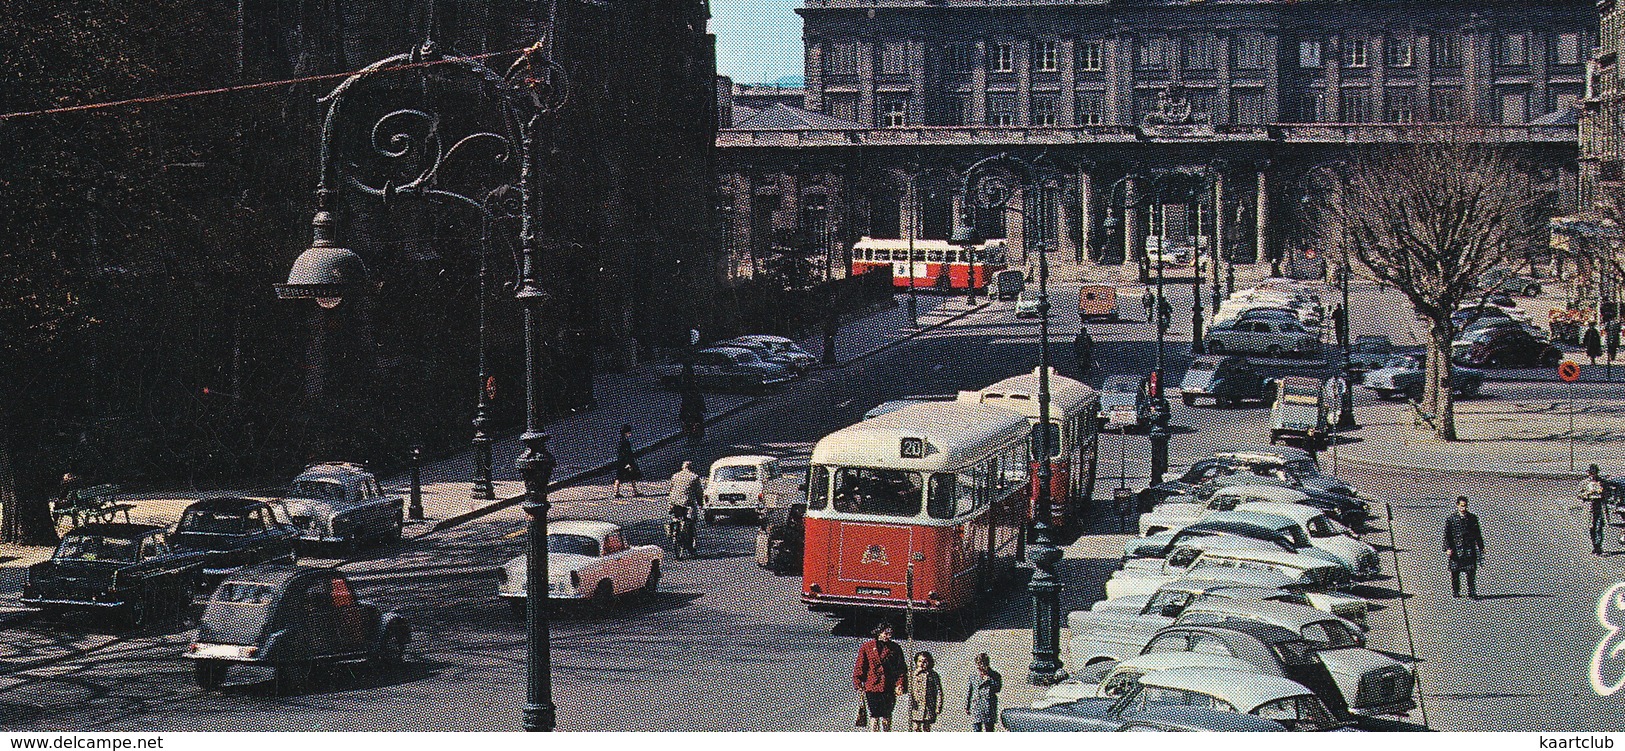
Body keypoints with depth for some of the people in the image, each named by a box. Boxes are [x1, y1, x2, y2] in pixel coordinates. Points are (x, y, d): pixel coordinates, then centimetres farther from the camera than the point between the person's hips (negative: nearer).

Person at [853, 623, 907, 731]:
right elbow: (859, 667, 4)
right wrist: (858, 684, -5)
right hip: (872, 687, -2)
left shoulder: (895, 649, 9)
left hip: (889, 689, 2)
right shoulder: (867, 647, 3)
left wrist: (900, 684, -7)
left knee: (886, 717, 5)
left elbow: (901, 668, 7)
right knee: (874, 716, -3)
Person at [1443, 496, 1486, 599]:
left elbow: (1478, 534, 16)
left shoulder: (1472, 518, 10)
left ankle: (1472, 592, -3)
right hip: (1456, 550, -1)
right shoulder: (1451, 519, 4)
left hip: (1470, 549, 1)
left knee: (1471, 571, -6)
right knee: (1455, 572, 2)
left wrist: (1480, 548, 15)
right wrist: (1448, 548, -9)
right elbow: (1447, 535, 1)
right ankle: (1455, 592, 13)